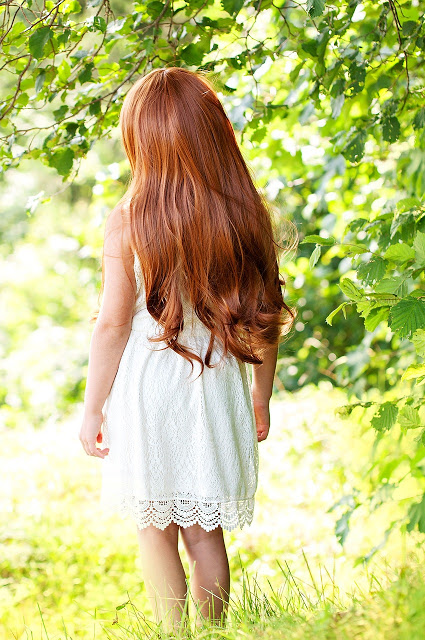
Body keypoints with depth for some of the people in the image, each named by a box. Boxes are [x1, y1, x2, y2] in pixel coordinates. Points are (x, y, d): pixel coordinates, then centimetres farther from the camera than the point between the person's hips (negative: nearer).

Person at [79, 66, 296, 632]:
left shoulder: (127, 223, -14)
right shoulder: (249, 216, -5)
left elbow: (112, 324, -11)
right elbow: (267, 318, 1)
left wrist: (92, 411, 0)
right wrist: (261, 397, 15)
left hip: (146, 389, -3)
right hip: (219, 384, 3)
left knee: (154, 529, 13)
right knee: (206, 531, 16)